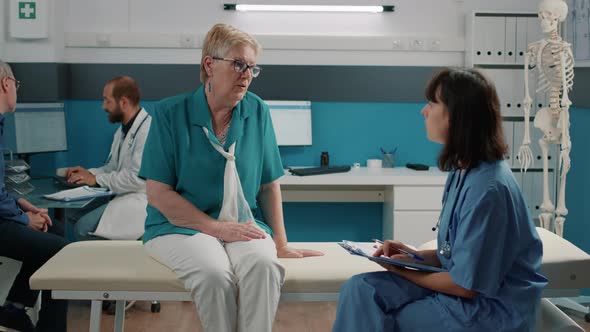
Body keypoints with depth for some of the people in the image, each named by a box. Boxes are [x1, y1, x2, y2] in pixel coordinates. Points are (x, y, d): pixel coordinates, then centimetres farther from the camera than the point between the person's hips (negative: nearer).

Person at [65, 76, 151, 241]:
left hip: (141, 199, -10)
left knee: (85, 227, -19)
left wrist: (96, 179, -14)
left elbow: (138, 178, -24)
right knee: (73, 213, 2)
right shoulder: (123, 130, 14)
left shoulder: (147, 130, -18)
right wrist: (88, 173, 2)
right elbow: (112, 167, 21)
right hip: (121, 195, 10)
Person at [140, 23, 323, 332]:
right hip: (181, 225, -2)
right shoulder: (171, 112, -5)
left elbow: (269, 184, 9)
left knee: (264, 264, -33)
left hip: (244, 225, 2)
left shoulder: (257, 111, 3)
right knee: (215, 273, -34)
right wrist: (217, 228, -14)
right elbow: (158, 194, -7)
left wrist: (280, 243, 5)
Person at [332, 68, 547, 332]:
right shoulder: (463, 172, 6)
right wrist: (414, 256, -1)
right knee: (360, 290, -7)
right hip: (462, 284, 8)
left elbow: (467, 284, -19)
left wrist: (404, 271, -6)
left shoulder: (487, 189, -23)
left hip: (490, 310, -8)